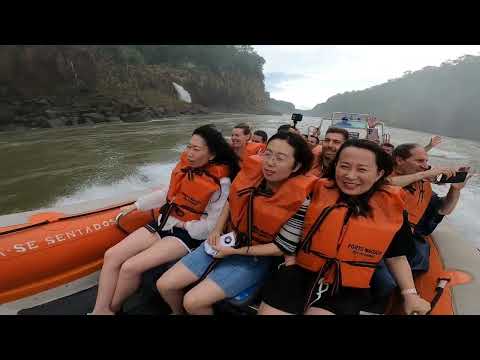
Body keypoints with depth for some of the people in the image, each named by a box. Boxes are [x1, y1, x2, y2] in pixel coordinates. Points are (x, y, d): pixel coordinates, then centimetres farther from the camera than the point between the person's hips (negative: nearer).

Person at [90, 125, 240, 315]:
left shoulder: (220, 182, -17)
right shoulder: (185, 165, 2)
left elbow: (212, 224, -16)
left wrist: (184, 225, -11)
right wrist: (136, 206, 15)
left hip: (188, 235, -7)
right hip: (163, 224, 7)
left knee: (130, 268, -17)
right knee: (111, 256, -4)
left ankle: (112, 309, 12)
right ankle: (100, 310, 4)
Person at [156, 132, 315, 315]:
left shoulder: (299, 198, -23)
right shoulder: (252, 170, -10)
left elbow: (283, 247, -16)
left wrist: (234, 251, -15)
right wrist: (217, 230, -4)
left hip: (256, 257, -4)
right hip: (228, 241, 5)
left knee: (192, 302, -16)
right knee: (164, 285, 3)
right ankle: (177, 313, 35)